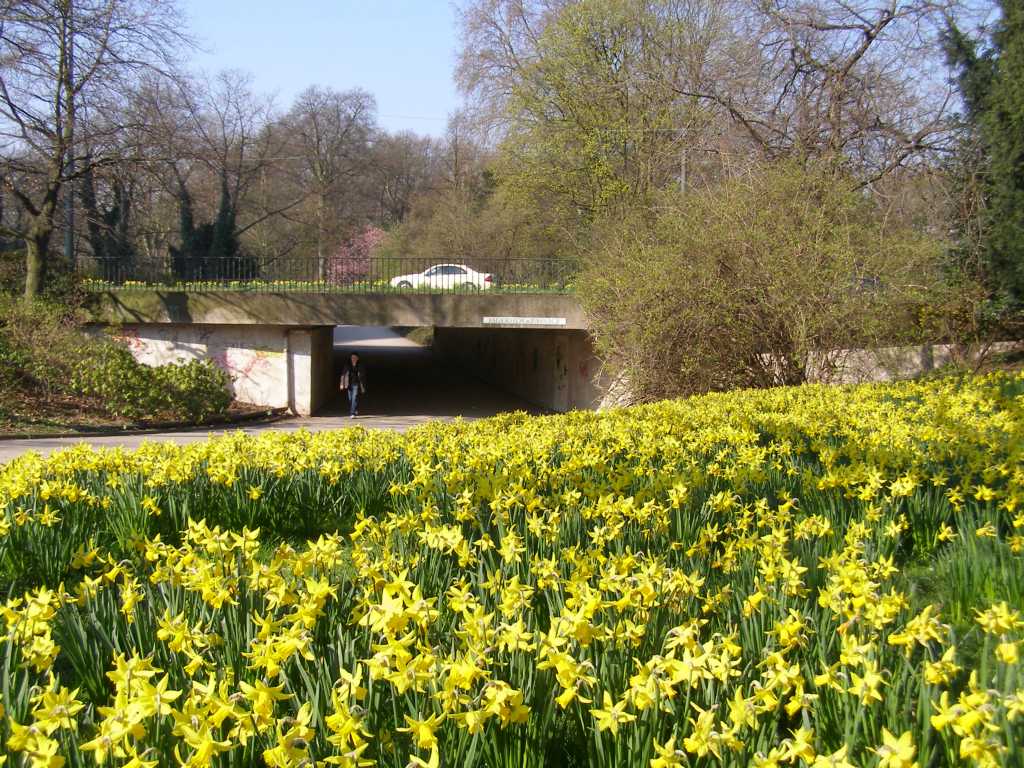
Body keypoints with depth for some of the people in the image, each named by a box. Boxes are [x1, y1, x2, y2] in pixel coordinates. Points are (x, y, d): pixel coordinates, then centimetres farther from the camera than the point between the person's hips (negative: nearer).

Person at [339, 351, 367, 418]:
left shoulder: (360, 367, 0)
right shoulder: (347, 366, 4)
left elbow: (363, 377, 5)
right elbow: (343, 375, 5)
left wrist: (363, 387, 5)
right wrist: (342, 384, -2)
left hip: (356, 385, -3)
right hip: (349, 384, 3)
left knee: (355, 398, -15)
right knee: (350, 399, 8)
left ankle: (353, 413, -18)